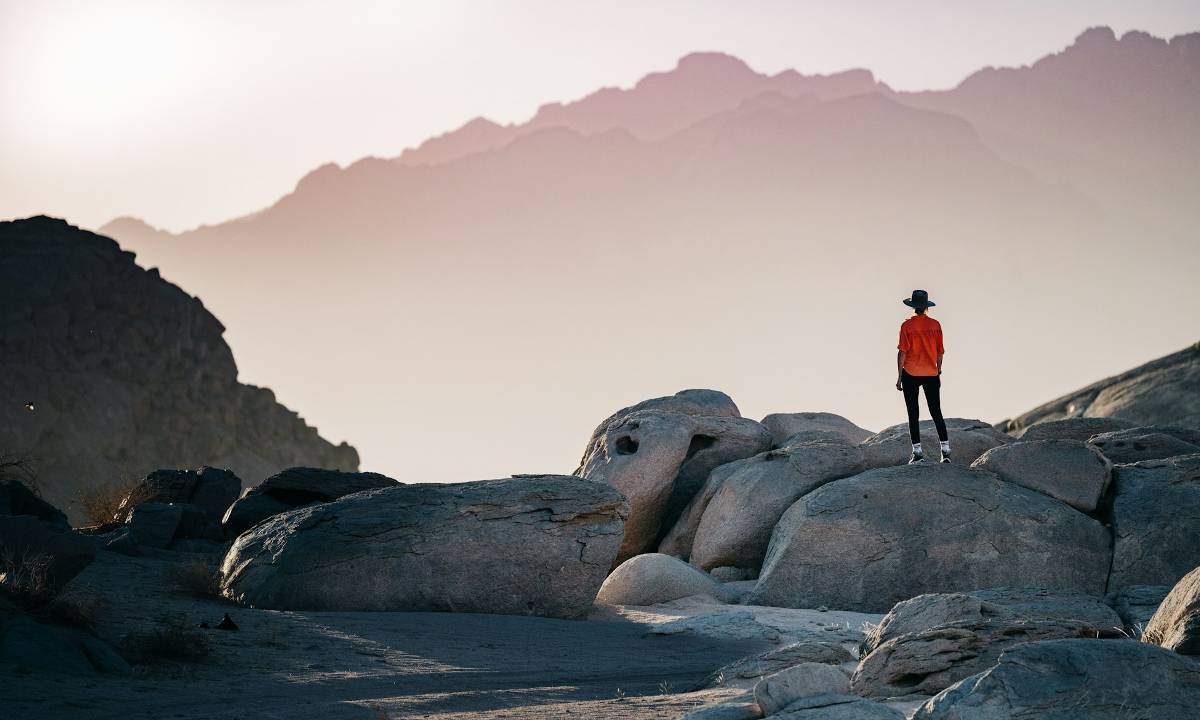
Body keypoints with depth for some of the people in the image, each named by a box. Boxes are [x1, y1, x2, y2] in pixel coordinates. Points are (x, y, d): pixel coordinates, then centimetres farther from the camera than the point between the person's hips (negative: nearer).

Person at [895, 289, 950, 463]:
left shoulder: (907, 325, -6)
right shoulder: (935, 325, 2)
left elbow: (902, 352, -8)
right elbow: (940, 352, 6)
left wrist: (899, 376, -3)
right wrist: (938, 372, 18)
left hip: (910, 375, -3)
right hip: (931, 374, 3)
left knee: (913, 415, 2)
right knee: (936, 413, 7)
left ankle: (918, 452, 0)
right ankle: (946, 450, 1)